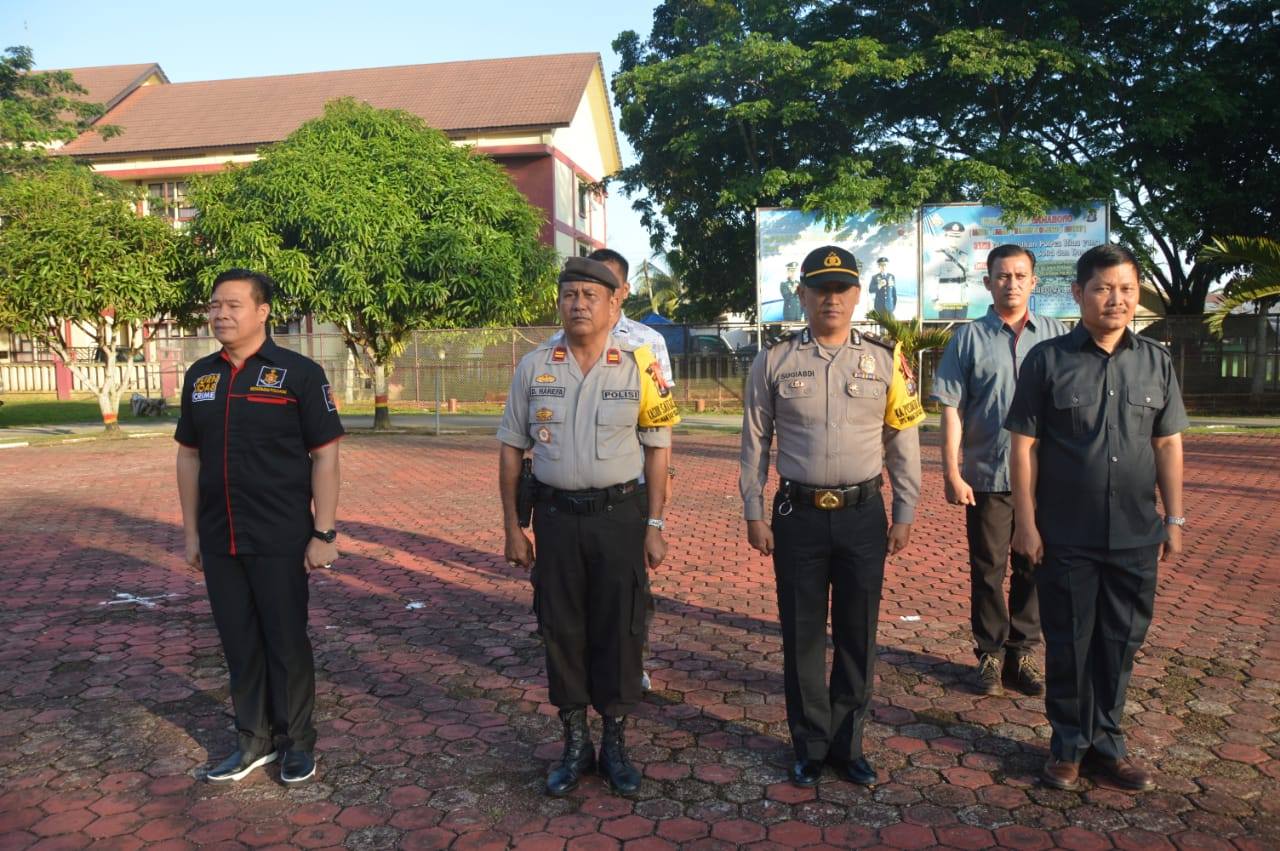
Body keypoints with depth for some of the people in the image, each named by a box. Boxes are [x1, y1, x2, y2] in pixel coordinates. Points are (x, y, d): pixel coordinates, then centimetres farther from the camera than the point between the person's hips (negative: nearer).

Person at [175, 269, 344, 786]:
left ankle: (298, 742, 24)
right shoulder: (200, 376, 8)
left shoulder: (298, 373, -8)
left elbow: (324, 455, -9)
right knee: (239, 645, 14)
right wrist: (191, 531, 11)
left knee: (287, 643, 7)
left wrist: (323, 534, -13)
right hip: (218, 542, 5)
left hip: (280, 541, -5)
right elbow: (189, 456, 13)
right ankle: (255, 739, 30)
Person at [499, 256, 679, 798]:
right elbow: (511, 448, 6)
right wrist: (512, 526, 3)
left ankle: (615, 745, 24)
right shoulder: (533, 367, 2)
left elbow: (657, 448, 1)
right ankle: (574, 743, 26)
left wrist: (654, 526, -3)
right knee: (561, 627, 9)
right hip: (557, 515, 2)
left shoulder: (639, 366, -3)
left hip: (620, 514, -1)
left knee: (619, 627, 6)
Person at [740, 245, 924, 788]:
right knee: (802, 635, 8)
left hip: (863, 514, 1)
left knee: (858, 635, 11)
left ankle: (848, 744, 28)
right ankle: (810, 746, 25)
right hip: (799, 514, 0)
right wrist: (754, 515, 1)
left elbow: (904, 442, 5)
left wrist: (905, 514, 3)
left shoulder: (885, 360, 1)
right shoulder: (773, 362, 0)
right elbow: (754, 443, 3)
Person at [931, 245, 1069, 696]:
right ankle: (990, 654, 21)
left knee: (1033, 568, 10)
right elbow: (952, 409, -2)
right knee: (988, 570, 7)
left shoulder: (1056, 335, 6)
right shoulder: (970, 337, 1)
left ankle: (1022, 652, 24)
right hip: (987, 476, -2)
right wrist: (951, 473, -8)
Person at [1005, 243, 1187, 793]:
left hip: (1136, 537, 3)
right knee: (1069, 645, 9)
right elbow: (1023, 446, -5)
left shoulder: (1156, 362, 5)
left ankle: (1106, 741, 31)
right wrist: (1026, 522, -9)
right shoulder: (1047, 360, -5)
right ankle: (1069, 744, 26)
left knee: (1120, 643, 13)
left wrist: (1175, 520, 6)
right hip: (1065, 537, -3)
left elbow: (1168, 445, 9)